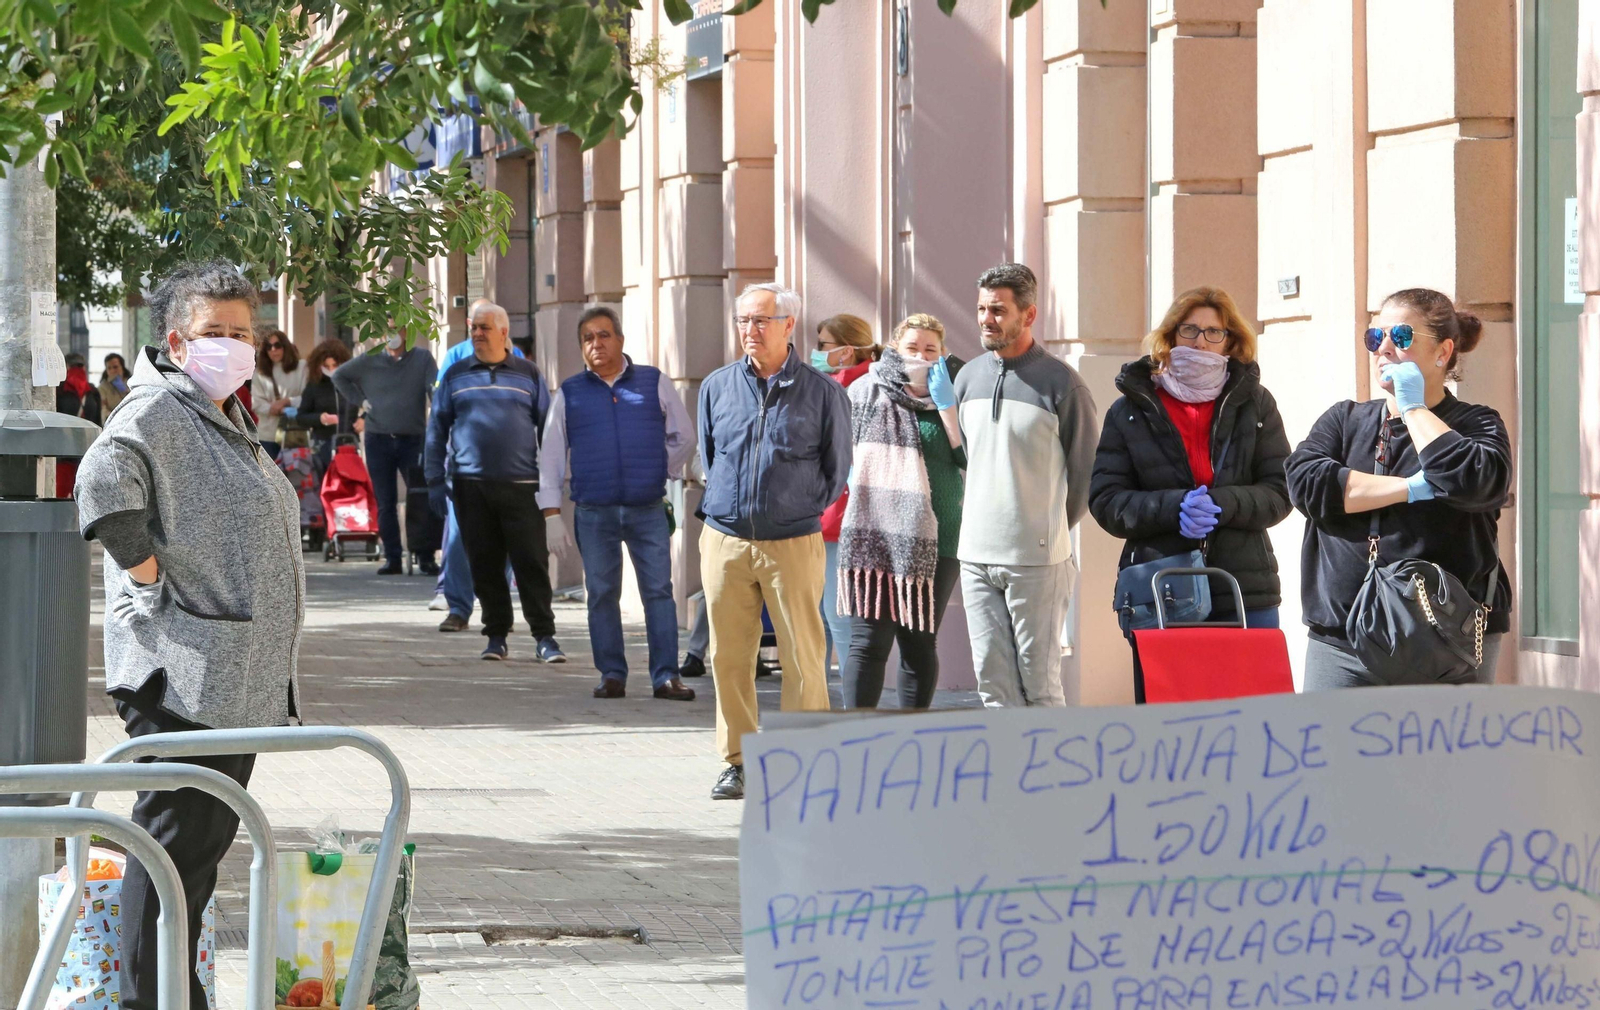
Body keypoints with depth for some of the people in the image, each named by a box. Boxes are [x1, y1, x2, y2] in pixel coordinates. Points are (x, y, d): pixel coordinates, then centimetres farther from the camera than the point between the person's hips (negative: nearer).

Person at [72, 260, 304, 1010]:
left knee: (208, 837, 13)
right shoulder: (156, 411, -11)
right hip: (181, 674, -10)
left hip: (238, 679, 10)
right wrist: (149, 576, -23)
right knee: (173, 837, -8)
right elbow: (103, 485, -29)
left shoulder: (226, 419, 21)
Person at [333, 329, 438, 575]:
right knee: (385, 504, 4)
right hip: (378, 441, 2)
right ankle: (392, 558, 9)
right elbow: (339, 376, 20)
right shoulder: (369, 361, 6)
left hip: (413, 440, -2)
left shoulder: (422, 358, 0)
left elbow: (436, 391, -8)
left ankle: (426, 557, -1)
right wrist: (359, 400, 7)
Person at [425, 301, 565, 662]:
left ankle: (544, 637, -2)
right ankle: (496, 636, 13)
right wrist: (435, 480, 5)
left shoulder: (527, 374, 8)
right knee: (485, 565, 4)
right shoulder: (456, 375, 11)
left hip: (521, 484, -1)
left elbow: (548, 427, 10)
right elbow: (437, 429, 12)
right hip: (471, 485, 2)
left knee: (532, 563, -5)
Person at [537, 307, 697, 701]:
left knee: (659, 590, -5)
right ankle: (612, 676, 9)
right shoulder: (570, 394, 8)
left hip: (648, 509, -1)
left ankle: (666, 676, -3)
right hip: (593, 512, 1)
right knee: (601, 594, 2)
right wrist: (552, 514, 2)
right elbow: (550, 456, 7)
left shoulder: (655, 383, 7)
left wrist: (661, 473, 11)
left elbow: (683, 436, 17)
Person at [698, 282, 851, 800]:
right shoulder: (717, 387, 8)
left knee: (802, 657, -3)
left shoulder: (823, 392, 0)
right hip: (724, 541, 3)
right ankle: (738, 760, 13)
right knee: (729, 656, 4)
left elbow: (837, 470, 9)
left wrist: (802, 511, 8)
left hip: (793, 543, -3)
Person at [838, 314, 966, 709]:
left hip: (935, 541, 1)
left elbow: (971, 457, -5)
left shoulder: (952, 402, 10)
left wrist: (946, 404, -8)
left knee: (920, 646, 5)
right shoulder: (868, 392, 9)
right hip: (876, 535, -1)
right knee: (870, 642, -9)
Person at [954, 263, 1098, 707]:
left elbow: (1084, 470, 1)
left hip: (1037, 559, -5)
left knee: (1039, 682, -4)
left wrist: (1051, 530, 6)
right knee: (992, 680, 6)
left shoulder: (1060, 382, -7)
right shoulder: (968, 378, 10)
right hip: (976, 555, 5)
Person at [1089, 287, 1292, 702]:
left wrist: (1222, 504, -15)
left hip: (1246, 594, 0)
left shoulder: (1255, 403, 10)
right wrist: (1173, 507, -15)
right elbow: (1105, 501, 2)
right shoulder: (1131, 410, 8)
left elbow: (1279, 492, 5)